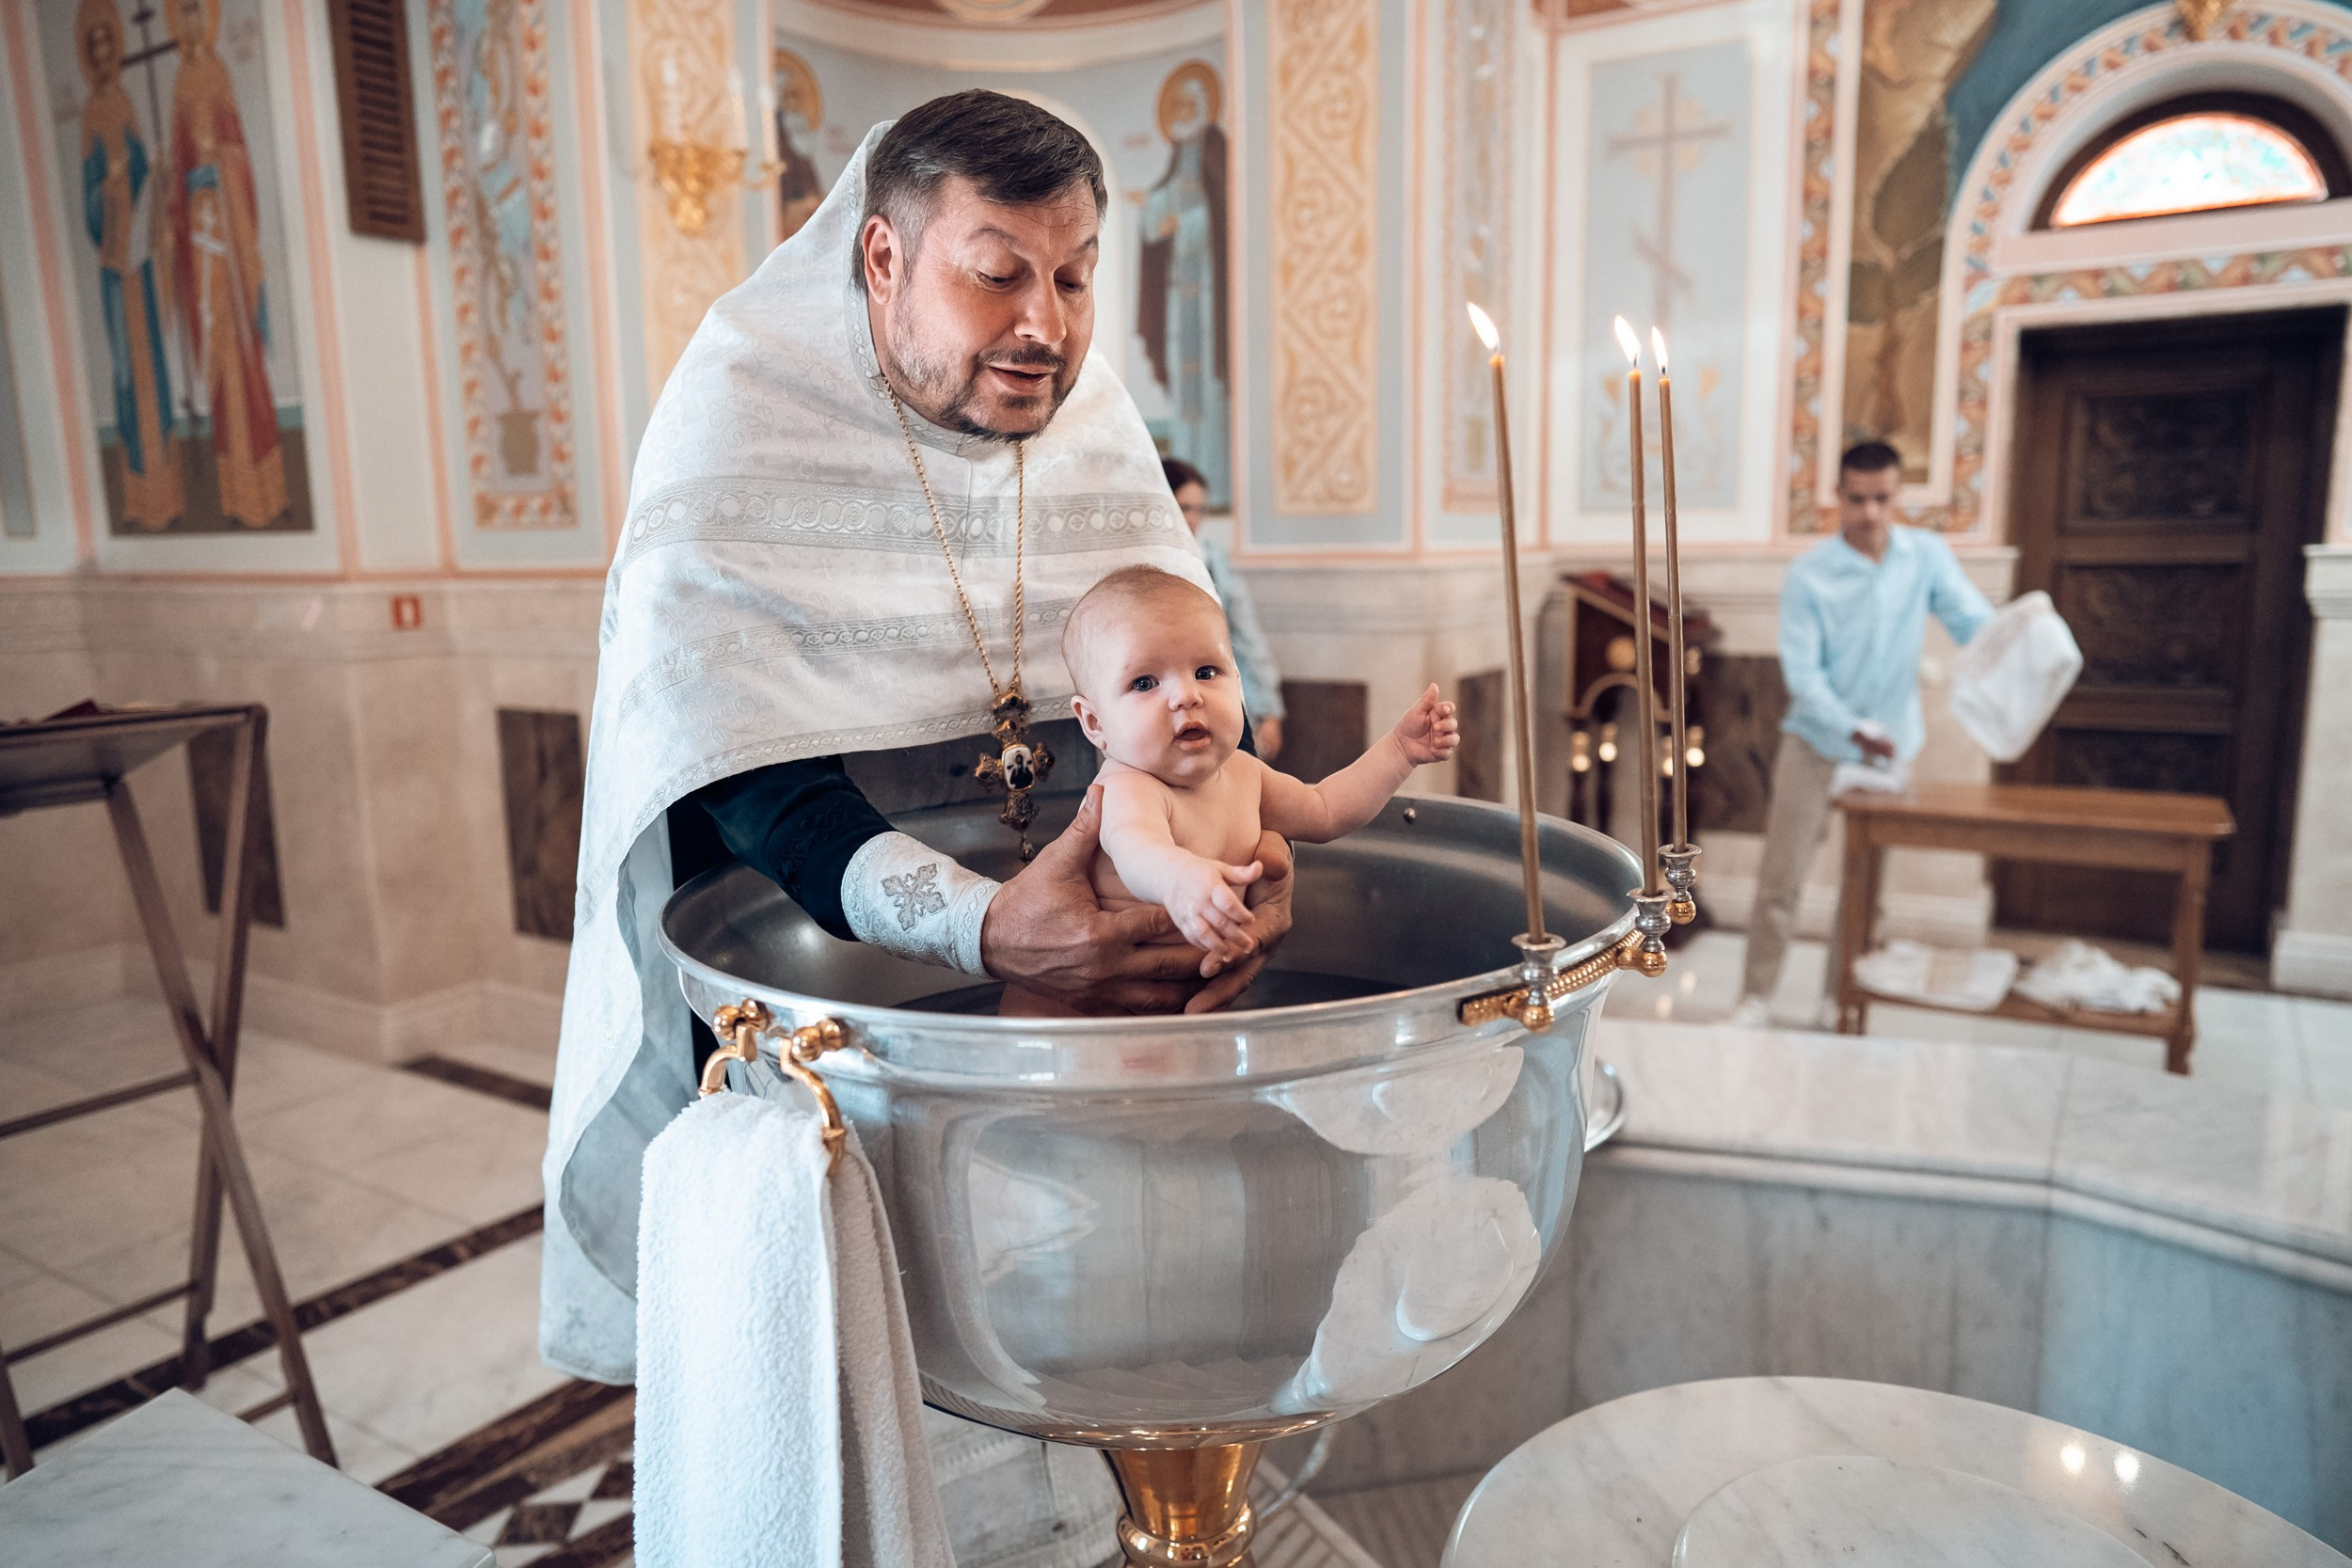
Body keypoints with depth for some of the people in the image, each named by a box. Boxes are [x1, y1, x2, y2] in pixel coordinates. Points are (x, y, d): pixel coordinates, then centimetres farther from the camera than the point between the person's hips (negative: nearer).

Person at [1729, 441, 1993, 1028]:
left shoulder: (1928, 556, -4)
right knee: (1781, 879, 0)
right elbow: (1802, 673, -15)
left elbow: (1977, 623, -10)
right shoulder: (1809, 574, -12)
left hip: (1890, 748, 3)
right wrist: (1855, 729, -28)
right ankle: (1757, 994, 12)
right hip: (1817, 743, -2)